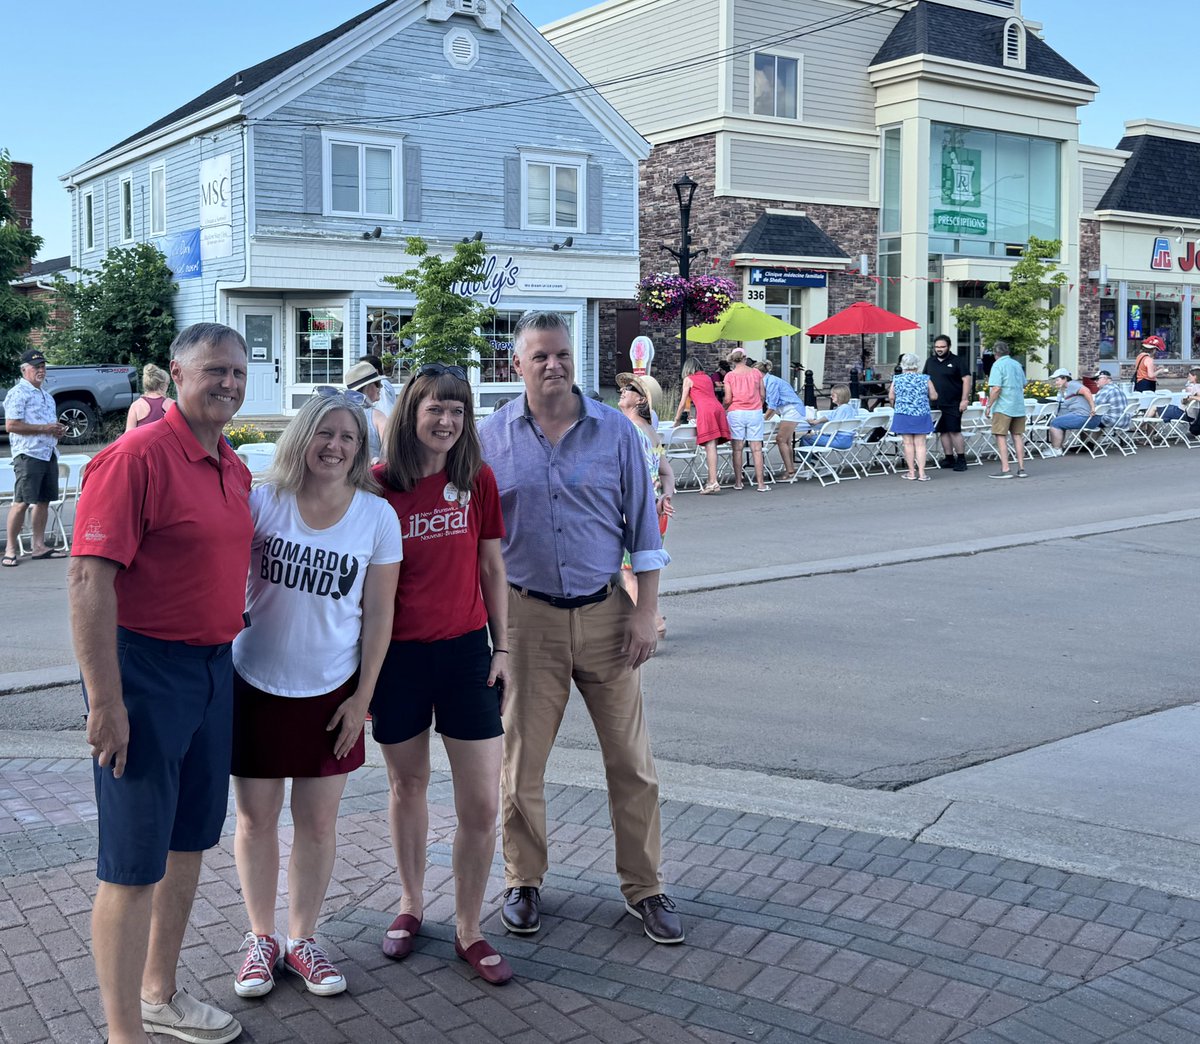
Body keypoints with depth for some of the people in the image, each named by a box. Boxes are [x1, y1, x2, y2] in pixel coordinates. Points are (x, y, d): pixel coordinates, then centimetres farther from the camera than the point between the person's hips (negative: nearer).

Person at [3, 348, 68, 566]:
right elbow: (11, 425, -16)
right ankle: (11, 549, -3)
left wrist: (58, 430, 10)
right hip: (28, 454, -8)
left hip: (48, 453, 8)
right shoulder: (18, 393, -6)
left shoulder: (46, 396, 21)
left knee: (44, 500, 8)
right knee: (22, 501, -8)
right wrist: (44, 428, -17)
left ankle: (38, 546, 14)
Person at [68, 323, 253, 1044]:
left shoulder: (235, 469, 10)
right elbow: (89, 581, -20)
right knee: (135, 861, -1)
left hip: (216, 670, 9)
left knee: (190, 841, 18)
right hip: (145, 668, -8)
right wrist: (106, 701, -23)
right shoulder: (137, 456, -16)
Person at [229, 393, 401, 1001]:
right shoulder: (263, 502, -7)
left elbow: (378, 614, -2)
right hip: (255, 684, 0)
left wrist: (362, 697, -3)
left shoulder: (376, 516, -5)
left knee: (318, 823, 9)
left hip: (331, 692, 0)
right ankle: (261, 939, 27)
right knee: (256, 818, 9)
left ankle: (301, 939, 27)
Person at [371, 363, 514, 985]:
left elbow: (492, 569, 6)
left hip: (465, 652, 1)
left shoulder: (478, 479, 0)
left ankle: (468, 929, 18)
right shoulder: (376, 485, -6)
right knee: (407, 785, 16)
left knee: (482, 803, 0)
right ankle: (411, 904, 37)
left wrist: (502, 647, 4)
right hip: (397, 654, -1)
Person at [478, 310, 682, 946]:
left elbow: (643, 528, 3)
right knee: (521, 759, 7)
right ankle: (523, 881, 26)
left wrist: (646, 610, -3)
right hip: (528, 616, 0)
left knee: (631, 760, 5)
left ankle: (644, 887, 19)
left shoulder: (614, 431, 0)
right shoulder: (492, 438, 0)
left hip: (605, 613, 0)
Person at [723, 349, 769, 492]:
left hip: (736, 413, -1)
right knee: (756, 448, 1)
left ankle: (738, 482, 7)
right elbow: (762, 395, 6)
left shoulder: (730, 376, -1)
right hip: (755, 413, 1)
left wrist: (724, 409, 15)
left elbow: (728, 399, -4)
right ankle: (760, 483, 0)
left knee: (737, 449, 4)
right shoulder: (756, 373, 4)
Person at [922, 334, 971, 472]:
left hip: (953, 404, -5)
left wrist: (964, 399, -14)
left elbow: (966, 380, -7)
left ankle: (961, 459, -3)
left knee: (955, 431, -9)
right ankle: (949, 458, 16)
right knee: (943, 431, 8)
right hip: (936, 404, 6)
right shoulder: (930, 361, 13)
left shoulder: (958, 361, -2)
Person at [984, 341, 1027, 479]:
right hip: (1019, 407, 7)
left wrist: (989, 406, -11)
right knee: (1017, 436, 11)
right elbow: (1023, 385, 23)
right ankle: (1021, 469, 12)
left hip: (1003, 407, -7)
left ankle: (1005, 470, -7)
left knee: (1001, 437, -3)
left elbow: (996, 388, -18)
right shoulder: (1017, 364, 14)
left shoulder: (998, 365, -9)